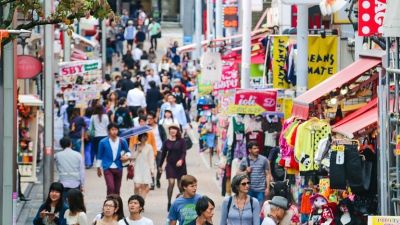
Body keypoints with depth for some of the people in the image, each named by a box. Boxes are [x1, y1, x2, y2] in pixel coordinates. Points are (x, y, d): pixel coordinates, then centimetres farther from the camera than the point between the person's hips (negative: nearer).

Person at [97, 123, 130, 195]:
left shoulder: (122, 141, 1)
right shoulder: (103, 142, -4)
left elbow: (128, 151, 16)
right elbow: (100, 156, 7)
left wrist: (126, 156, -7)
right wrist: (99, 168, 10)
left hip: (118, 168, 3)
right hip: (108, 168, -3)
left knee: (117, 190, 11)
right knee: (110, 187, -18)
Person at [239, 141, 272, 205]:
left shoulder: (264, 160, 1)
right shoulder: (244, 161, 4)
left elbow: (268, 174, 3)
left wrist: (267, 188, -3)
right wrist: (246, 172, -9)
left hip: (261, 190, -1)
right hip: (249, 189, 1)